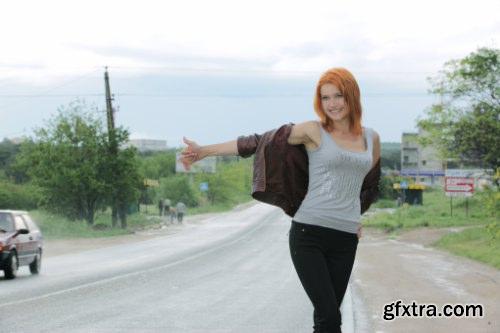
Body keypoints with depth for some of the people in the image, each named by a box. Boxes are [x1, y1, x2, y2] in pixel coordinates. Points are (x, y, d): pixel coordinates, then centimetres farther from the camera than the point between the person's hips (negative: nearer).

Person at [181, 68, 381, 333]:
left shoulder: (371, 138, 13)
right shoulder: (314, 131, 1)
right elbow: (260, 142, -2)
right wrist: (205, 151, -6)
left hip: (345, 239, 4)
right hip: (308, 233, -4)